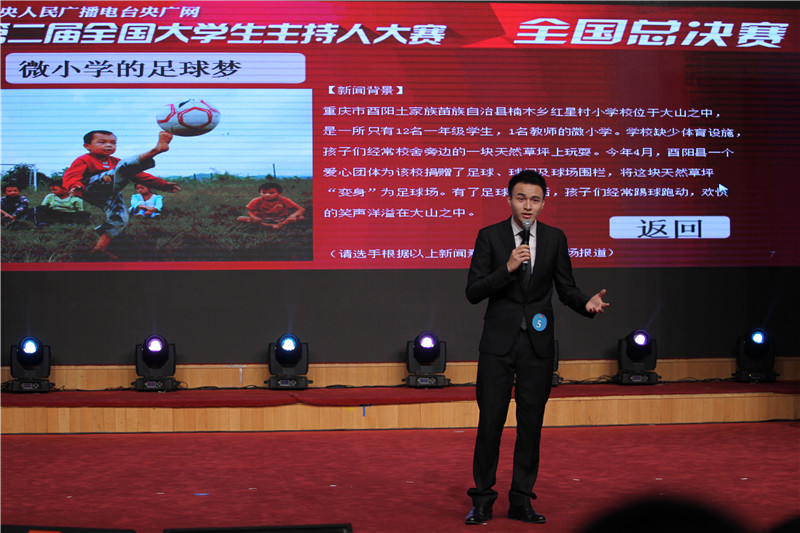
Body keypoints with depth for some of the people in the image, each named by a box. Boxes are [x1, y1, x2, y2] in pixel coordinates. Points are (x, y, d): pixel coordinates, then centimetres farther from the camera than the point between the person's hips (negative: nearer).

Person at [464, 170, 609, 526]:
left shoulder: (555, 238, 5)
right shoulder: (490, 236, -2)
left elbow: (565, 287, 9)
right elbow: (473, 292, -6)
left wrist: (586, 303, -12)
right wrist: (507, 268, -19)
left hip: (538, 343, 2)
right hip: (498, 342, -2)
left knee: (531, 423, 7)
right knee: (490, 421, -2)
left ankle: (522, 500, 17)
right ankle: (482, 499, 11)